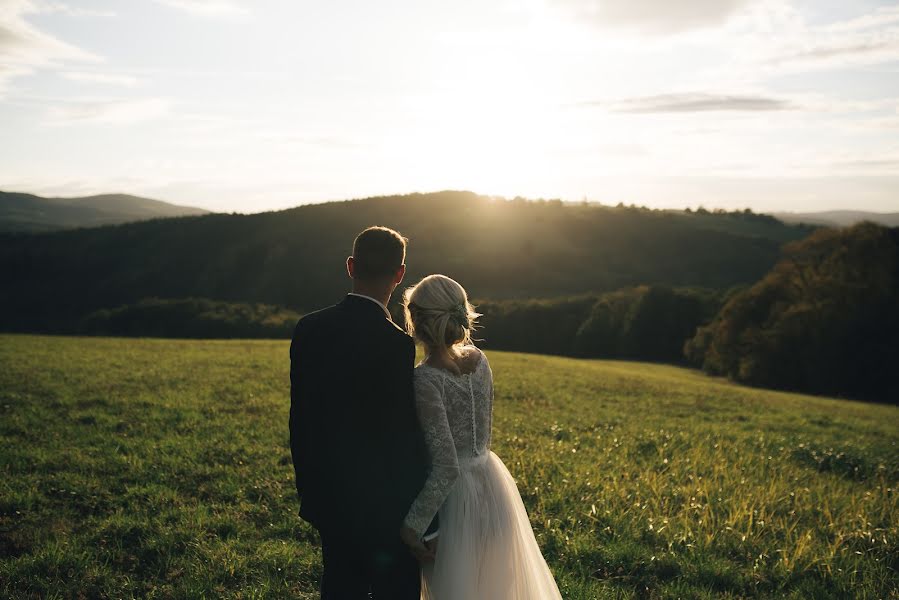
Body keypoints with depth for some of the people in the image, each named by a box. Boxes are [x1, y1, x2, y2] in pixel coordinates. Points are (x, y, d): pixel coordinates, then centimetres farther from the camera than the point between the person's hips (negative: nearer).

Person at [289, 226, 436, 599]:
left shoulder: (308, 330, -3)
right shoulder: (396, 344, -21)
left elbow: (299, 419, 4)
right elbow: (403, 440, -19)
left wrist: (310, 491, 16)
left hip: (329, 501, 6)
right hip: (386, 509, -6)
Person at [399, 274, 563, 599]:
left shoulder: (425, 380, -23)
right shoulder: (479, 360, -3)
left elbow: (446, 467, -25)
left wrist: (413, 523, -17)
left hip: (454, 497, -6)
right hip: (492, 487, 7)